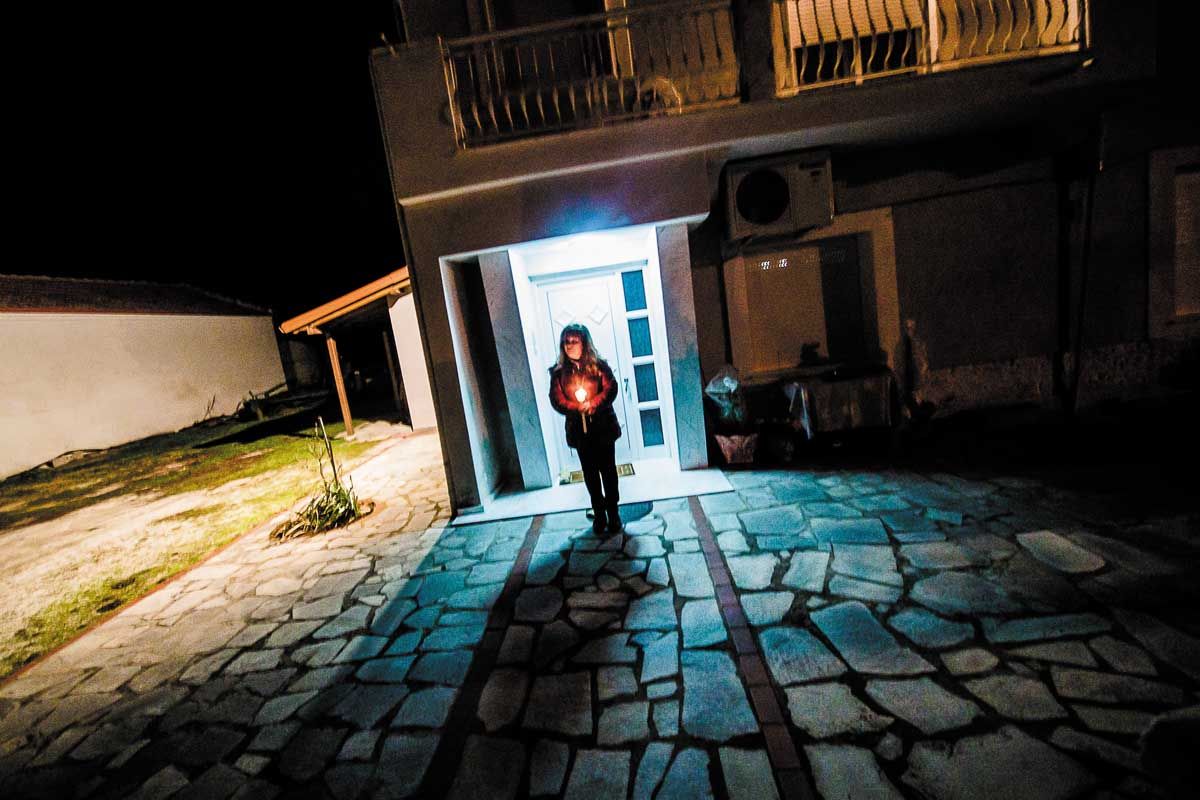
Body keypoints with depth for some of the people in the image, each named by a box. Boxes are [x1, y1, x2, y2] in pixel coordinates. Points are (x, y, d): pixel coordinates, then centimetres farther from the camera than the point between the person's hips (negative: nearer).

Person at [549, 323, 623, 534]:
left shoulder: (598, 365, -1)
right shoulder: (558, 372, 1)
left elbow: (610, 389, -8)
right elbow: (556, 400, -4)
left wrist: (592, 404, -23)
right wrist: (577, 408, -20)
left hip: (603, 426, -1)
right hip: (579, 430, 1)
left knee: (608, 469, 7)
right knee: (590, 473, 10)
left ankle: (613, 512, 21)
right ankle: (599, 513, 24)